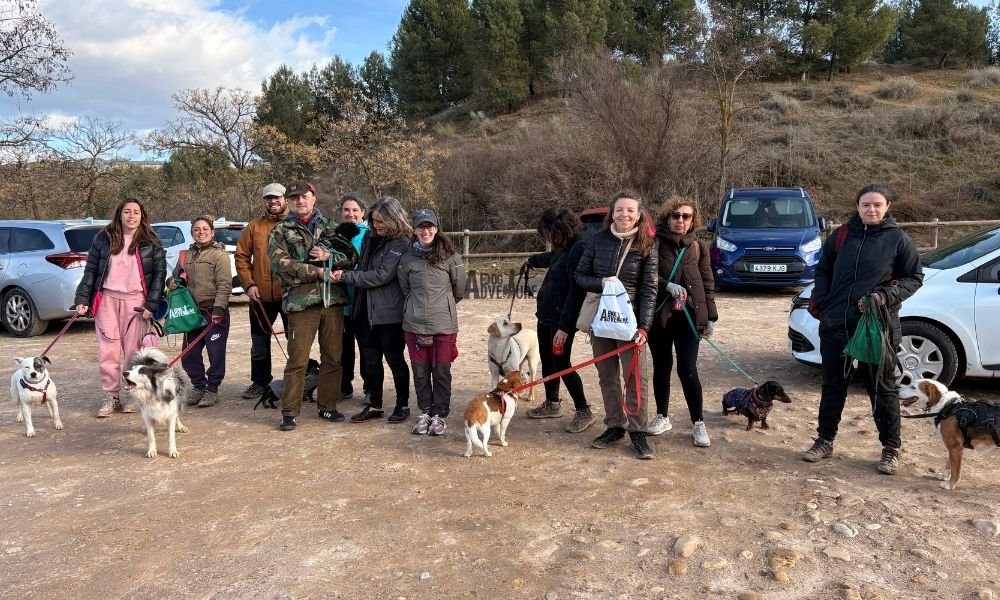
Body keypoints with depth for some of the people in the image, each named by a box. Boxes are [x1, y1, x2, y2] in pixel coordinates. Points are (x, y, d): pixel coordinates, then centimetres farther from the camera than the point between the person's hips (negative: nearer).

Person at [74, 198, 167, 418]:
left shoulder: (151, 242, 3)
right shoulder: (104, 238, 7)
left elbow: (159, 273, 1)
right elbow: (90, 270, 8)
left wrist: (151, 305, -7)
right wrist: (82, 299, 0)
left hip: (135, 300, -1)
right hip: (107, 298, 2)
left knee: (134, 352, 2)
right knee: (107, 351, 1)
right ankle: (111, 397, 11)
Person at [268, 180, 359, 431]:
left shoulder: (330, 227, 16)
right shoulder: (280, 232, 8)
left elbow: (352, 256, 7)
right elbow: (282, 264, -9)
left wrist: (329, 256, -11)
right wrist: (318, 271, -12)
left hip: (333, 300, 3)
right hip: (301, 301, -3)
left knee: (332, 357, 8)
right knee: (297, 359, -3)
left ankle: (327, 406, 20)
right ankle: (289, 411, 7)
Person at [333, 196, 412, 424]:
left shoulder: (401, 244, -13)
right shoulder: (370, 239, 11)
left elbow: (381, 275, -20)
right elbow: (362, 268, 20)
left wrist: (345, 276, -16)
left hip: (389, 313, -7)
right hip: (365, 311, 7)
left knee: (394, 358, 5)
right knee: (370, 360, 12)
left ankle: (403, 405, 20)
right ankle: (374, 405, 25)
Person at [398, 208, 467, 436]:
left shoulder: (450, 257, -3)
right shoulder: (407, 259, 4)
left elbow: (459, 290, 6)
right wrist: (417, 307, 13)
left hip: (444, 325, -2)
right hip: (414, 325, 2)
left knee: (441, 372, 3)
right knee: (420, 372, 9)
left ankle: (440, 415, 17)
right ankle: (425, 412, 24)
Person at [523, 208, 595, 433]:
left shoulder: (579, 249, -21)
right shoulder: (562, 248, 8)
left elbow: (576, 291, -24)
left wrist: (564, 326, -24)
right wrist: (532, 260, 54)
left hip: (561, 319, -9)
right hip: (546, 314, 10)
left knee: (561, 364, -4)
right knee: (547, 361, 17)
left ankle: (584, 412, 9)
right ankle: (552, 404, 33)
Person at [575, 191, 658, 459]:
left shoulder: (647, 246, -4)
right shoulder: (598, 240, 1)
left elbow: (649, 289, -6)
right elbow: (580, 275, 6)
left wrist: (644, 327, -15)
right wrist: (601, 283, -15)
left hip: (630, 320, -2)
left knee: (636, 376, -3)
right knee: (607, 376, 10)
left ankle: (637, 431, 10)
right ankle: (614, 426, 23)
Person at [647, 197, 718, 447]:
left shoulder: (699, 247, 6)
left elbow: (707, 283, 9)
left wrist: (710, 316, 5)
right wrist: (667, 286, -21)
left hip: (688, 317, 0)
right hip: (659, 315, 0)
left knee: (687, 370, -4)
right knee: (661, 368, 11)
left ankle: (698, 423, 9)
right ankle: (662, 417, 27)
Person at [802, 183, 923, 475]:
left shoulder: (898, 239, -1)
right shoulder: (842, 235, 7)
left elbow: (914, 278, 3)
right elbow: (822, 270, 15)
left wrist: (886, 295, -14)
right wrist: (821, 301, 1)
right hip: (835, 326, 3)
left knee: (882, 388, 7)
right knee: (833, 386, 12)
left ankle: (891, 448, 20)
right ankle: (825, 441, 25)